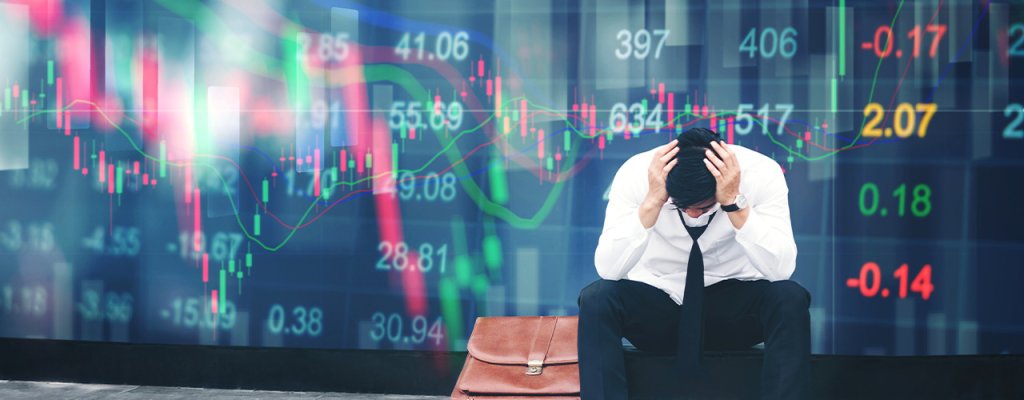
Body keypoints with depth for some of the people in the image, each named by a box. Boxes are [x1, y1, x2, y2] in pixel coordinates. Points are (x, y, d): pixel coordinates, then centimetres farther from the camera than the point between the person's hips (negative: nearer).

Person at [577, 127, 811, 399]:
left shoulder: (762, 173, -20)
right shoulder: (636, 173, -20)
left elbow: (781, 270, -28)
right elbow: (607, 270, -27)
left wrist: (734, 202, -37)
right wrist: (652, 201, -36)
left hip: (735, 306, 0)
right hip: (653, 302, 0)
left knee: (790, 299, -30)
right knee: (596, 299, -30)